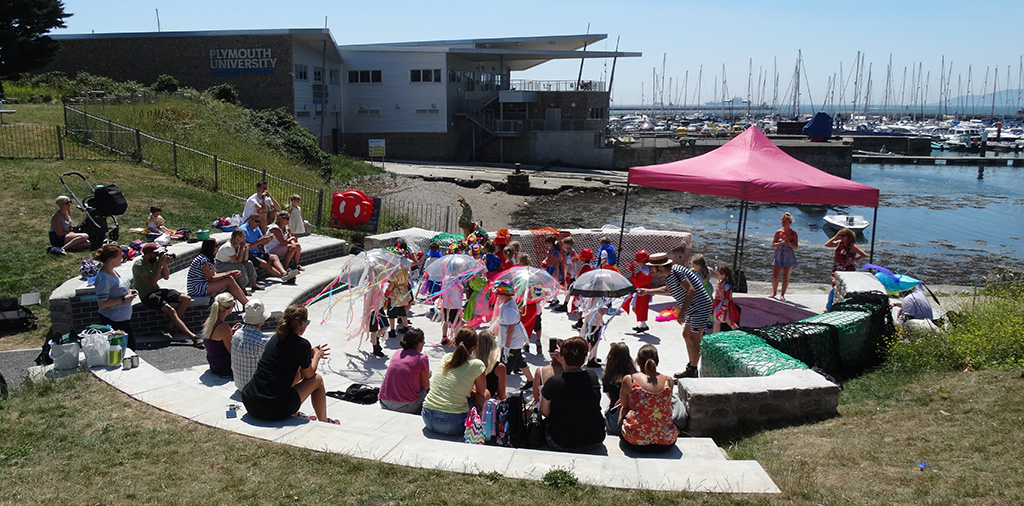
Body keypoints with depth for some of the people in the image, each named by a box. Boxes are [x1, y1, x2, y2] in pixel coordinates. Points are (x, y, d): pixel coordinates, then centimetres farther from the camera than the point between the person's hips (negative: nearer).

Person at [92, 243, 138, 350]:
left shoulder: (113, 271, 6)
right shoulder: (103, 277, -22)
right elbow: (102, 304, -23)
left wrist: (128, 292, 5)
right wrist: (123, 299, -22)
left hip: (124, 317, 10)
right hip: (114, 321, -10)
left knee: (131, 347, 16)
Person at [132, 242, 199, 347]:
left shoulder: (156, 260, 4)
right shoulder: (138, 264, -17)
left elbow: (166, 277, 9)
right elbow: (152, 282, -26)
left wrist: (164, 264, -9)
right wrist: (160, 264, -25)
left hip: (158, 290, 8)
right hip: (147, 295, -8)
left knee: (186, 299, -7)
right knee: (171, 310, -28)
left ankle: (170, 327, -6)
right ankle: (193, 337, -31)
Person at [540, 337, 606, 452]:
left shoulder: (553, 383, -21)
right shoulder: (593, 376, -9)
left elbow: (544, 412, -6)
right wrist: (564, 362, 20)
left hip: (563, 445, -4)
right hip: (596, 441, 4)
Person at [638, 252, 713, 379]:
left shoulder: (676, 272, -19)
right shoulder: (669, 275, 11)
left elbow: (691, 290, -28)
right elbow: (667, 290, 33)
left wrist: (682, 312, -32)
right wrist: (647, 291, 34)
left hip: (700, 308, -10)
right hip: (693, 309, 10)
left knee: (694, 339, -4)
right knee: (686, 335, 17)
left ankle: (692, 372, 5)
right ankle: (691, 365, 27)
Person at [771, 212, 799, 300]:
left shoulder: (793, 233, -3)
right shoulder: (778, 232, 1)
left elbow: (795, 247, -6)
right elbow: (773, 244, -2)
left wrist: (788, 242, -24)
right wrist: (782, 243, -18)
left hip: (789, 258, -1)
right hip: (778, 257, 1)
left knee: (785, 276, 2)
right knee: (774, 276, -3)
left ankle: (782, 294, 12)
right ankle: (774, 292, 17)